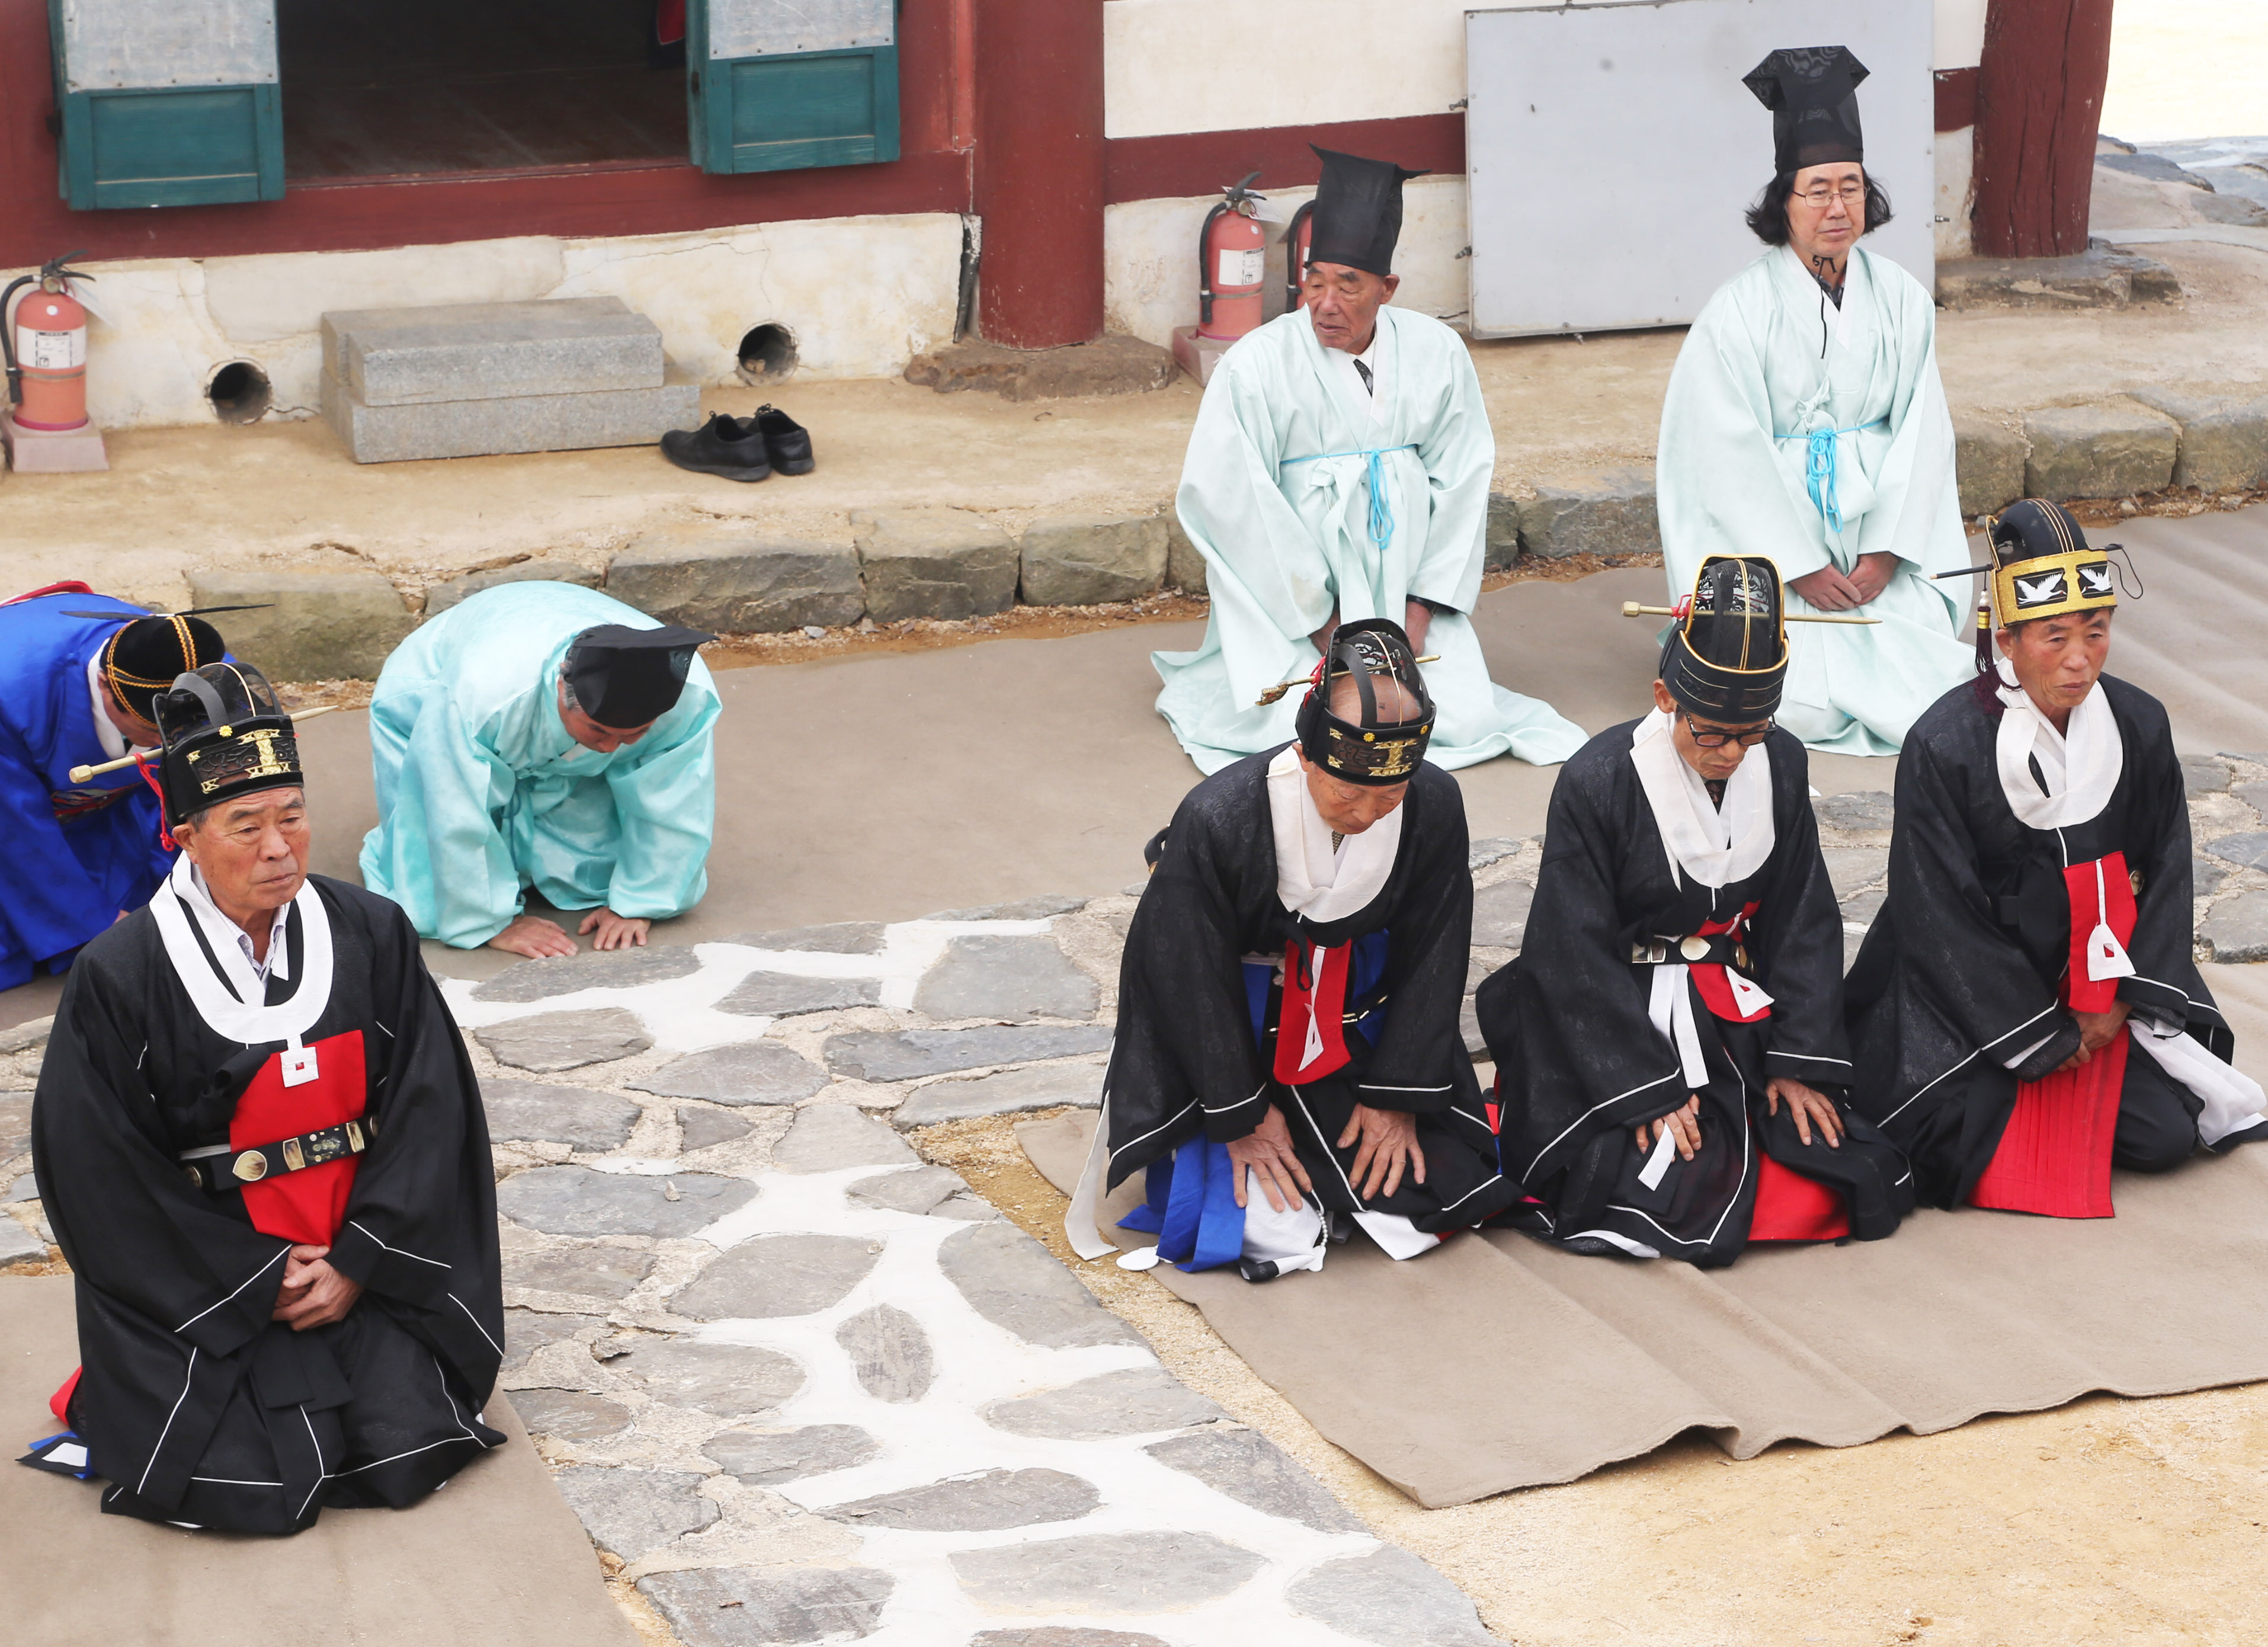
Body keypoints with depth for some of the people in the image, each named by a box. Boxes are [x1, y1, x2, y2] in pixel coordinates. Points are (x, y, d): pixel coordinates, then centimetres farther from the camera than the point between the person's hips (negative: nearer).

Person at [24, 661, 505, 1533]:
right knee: (265, 1488, -15)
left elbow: (431, 1106, -2)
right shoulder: (120, 978, -13)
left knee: (409, 1455, -12)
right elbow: (103, 1177, -10)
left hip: (360, 1258, 3)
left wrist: (358, 1263, -10)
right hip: (201, 1286, -3)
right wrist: (260, 1281, -11)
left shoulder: (371, 935, -3)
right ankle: (127, 1402, 16)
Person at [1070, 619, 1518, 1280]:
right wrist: (1243, 1113, -13)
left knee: (1444, 1187, -7)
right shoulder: (1217, 818, -29)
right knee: (1270, 1235, -18)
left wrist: (1397, 1096, -8)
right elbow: (1191, 976, -17)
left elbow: (1432, 958, -7)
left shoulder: (1435, 805, -19)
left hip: (1357, 1001, 4)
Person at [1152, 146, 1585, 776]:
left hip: (1407, 588, 3)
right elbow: (1231, 506, -12)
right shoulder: (1256, 368, -12)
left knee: (1465, 719, -11)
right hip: (1294, 598, -3)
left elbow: (1463, 484, 3)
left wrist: (1420, 611, -6)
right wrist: (1323, 623, -12)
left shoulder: (1436, 354, -1)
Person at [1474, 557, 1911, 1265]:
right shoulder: (1596, 783, -16)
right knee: (1676, 1195, -23)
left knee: (1825, 1189, -9)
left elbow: (1803, 925, 6)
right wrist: (1648, 1088, -17)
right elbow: (1577, 959, -13)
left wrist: (1798, 1061, -3)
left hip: (1740, 1014, 5)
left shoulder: (1781, 766, -1)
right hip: (1626, 1021, -5)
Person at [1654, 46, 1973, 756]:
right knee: (1810, 707, -17)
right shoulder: (1739, 311, -9)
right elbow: (1733, 458, -10)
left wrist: (1885, 554, -8)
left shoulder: (1902, 299, 3)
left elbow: (1924, 433, 2)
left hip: (1881, 542, 4)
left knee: (1927, 688, -11)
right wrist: (1804, 568, -13)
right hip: (1772, 538, -3)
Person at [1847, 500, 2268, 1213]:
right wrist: (2044, 1035, -13)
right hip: (1970, 987, -4)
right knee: (1970, 1148, -16)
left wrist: (2121, 1001, -8)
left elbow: (2165, 870, 3)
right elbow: (1941, 915, -16)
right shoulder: (1944, 747, -19)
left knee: (2165, 1134, -8)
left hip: (2100, 975, 4)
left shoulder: (2140, 726, -6)